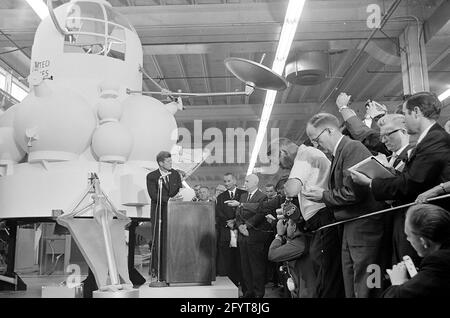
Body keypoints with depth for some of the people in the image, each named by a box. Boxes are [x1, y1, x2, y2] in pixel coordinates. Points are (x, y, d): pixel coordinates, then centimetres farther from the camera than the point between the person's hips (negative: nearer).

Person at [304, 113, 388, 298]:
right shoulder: (338, 153, 14)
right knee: (350, 285, 14)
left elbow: (354, 192, -21)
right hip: (350, 227, 9)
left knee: (364, 289, -2)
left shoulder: (353, 148, -14)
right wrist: (320, 195, 4)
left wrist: (324, 196, -10)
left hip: (364, 227, -9)